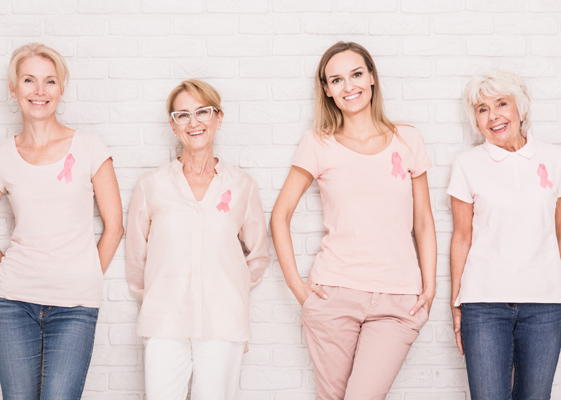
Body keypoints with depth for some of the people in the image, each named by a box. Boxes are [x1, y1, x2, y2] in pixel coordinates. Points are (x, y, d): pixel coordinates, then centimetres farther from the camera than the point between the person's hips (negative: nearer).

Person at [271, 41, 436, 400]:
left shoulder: (408, 141, 9)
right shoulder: (318, 145, 5)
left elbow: (424, 222, 13)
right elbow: (280, 215, 9)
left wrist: (429, 287, 5)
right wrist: (295, 282, 2)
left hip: (398, 300, 0)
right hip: (333, 293, 0)